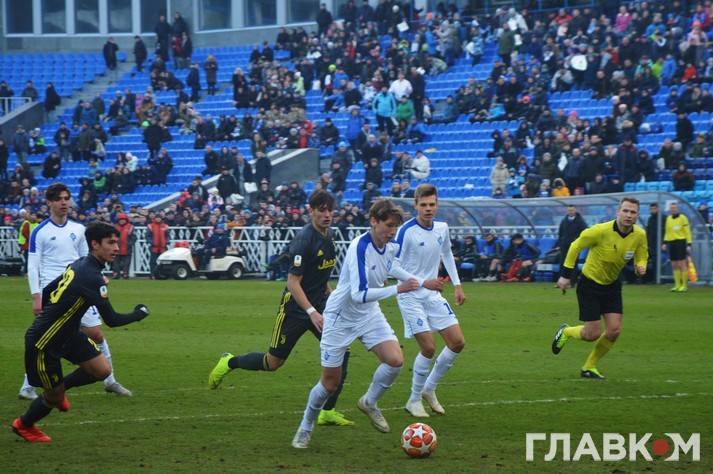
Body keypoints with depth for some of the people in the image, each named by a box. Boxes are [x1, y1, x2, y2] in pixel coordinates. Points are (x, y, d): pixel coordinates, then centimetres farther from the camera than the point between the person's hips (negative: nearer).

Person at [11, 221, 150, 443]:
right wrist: (139, 314, -9)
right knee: (55, 397, 5)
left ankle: (59, 388, 23)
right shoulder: (92, 277, -28)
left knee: (103, 369, -1)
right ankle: (23, 426, 34)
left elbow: (48, 290, 13)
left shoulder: (80, 264, 1)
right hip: (44, 342, -9)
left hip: (68, 333, 9)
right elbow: (112, 320, -26)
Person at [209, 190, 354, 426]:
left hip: (319, 306, 7)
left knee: (341, 351, -11)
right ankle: (229, 363, 30)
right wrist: (312, 313, -30)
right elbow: (293, 283, -23)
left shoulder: (329, 235, 5)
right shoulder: (304, 240, -21)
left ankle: (327, 411, -2)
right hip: (295, 307, -7)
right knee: (273, 363, 2)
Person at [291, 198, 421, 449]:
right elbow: (359, 294, -37)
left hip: (369, 315, 6)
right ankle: (305, 429, 27)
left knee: (395, 360, -17)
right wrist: (397, 289, -40)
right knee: (330, 383, 1)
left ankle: (370, 403, 10)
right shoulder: (360, 247, -28)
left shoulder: (392, 247, -6)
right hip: (340, 317, -6)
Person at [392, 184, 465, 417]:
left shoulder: (442, 228, 0)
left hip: (433, 295, 7)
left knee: (457, 342, 1)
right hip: (411, 296, -7)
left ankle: (429, 389, 19)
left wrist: (457, 285, 17)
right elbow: (395, 267, -17)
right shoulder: (406, 231, -19)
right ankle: (414, 400, 4)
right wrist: (423, 282, -25)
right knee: (428, 347, -14)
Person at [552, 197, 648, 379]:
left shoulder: (640, 235, -10)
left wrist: (640, 267, -17)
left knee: (614, 330, -4)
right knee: (593, 334, -7)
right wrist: (565, 274, -11)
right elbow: (575, 246, -11)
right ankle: (566, 332, 28)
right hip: (590, 284, -5)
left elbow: (641, 257, 8)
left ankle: (589, 367, 16)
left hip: (612, 285, 5)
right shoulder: (601, 231, -25)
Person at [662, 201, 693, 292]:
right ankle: (677, 285, 12)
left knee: (682, 264, -7)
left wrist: (689, 244, -11)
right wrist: (665, 243, 13)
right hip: (671, 243, 6)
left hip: (681, 242, -6)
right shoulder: (668, 219, 14)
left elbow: (687, 232, -6)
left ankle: (684, 285, -3)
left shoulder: (683, 218, -5)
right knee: (674, 265, 6)